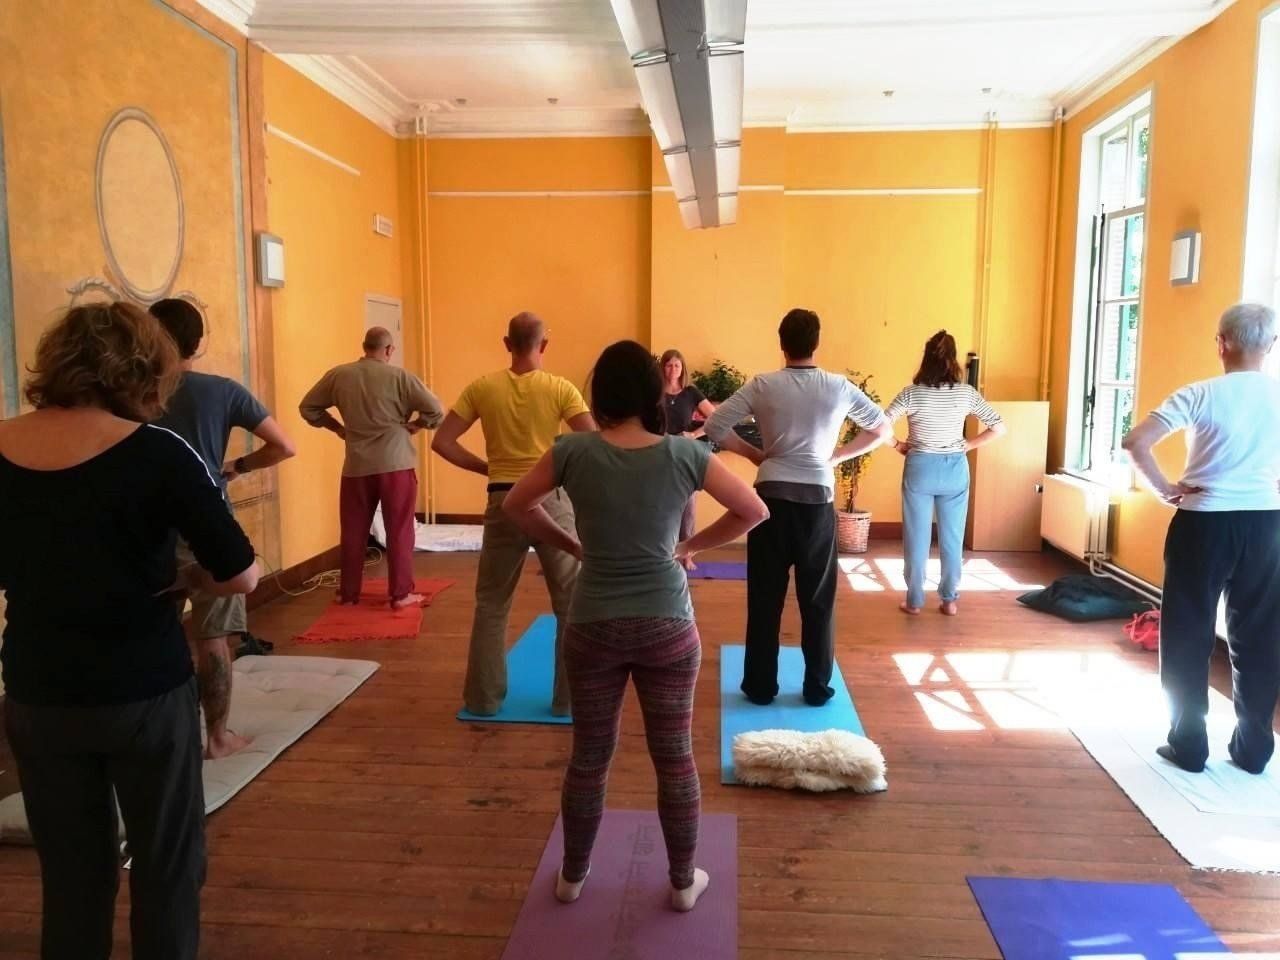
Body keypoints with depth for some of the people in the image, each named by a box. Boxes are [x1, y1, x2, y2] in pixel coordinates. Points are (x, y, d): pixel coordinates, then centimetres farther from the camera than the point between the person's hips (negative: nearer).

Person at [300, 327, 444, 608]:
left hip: (356, 467, 3)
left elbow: (308, 408, 10)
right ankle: (401, 594, 8)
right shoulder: (399, 376, -7)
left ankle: (348, 592, 23)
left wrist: (337, 427, 15)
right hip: (395, 465, -3)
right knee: (399, 531, 5)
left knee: (353, 531, 13)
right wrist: (414, 425, 5)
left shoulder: (338, 375, 2)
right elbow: (436, 412, -10)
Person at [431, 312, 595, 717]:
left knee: (491, 604, 16)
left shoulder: (482, 388, 0)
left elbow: (442, 442, -2)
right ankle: (569, 697, 17)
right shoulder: (560, 388, -6)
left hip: (503, 502, 2)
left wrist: (485, 467, 7)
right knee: (572, 604, 12)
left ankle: (484, 697, 22)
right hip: (552, 500, -2)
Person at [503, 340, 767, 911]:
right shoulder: (684, 454, -8)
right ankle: (684, 882, 29)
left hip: (593, 625, 1)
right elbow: (755, 512, 2)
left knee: (589, 757, 16)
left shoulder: (574, 452, -8)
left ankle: (572, 877, 34)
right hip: (667, 625, 0)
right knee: (674, 758, 14)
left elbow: (517, 507, 7)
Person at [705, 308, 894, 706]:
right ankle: (817, 687, 19)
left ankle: (760, 686, 17)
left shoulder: (762, 386, -2)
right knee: (817, 599, 11)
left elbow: (714, 427, -5)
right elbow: (884, 430, 12)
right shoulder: (839, 387, 1)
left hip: (772, 497, 0)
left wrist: (754, 454, 5)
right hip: (817, 500, 1)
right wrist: (836, 456, 12)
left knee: (765, 597, 8)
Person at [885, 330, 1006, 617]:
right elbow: (999, 428, -3)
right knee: (952, 538, 12)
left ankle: (914, 600, 15)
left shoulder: (912, 393, -11)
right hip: (955, 470, 2)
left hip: (920, 469, -2)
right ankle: (950, 600, 20)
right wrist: (967, 446, 5)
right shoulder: (966, 393, -5)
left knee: (917, 538, 8)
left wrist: (898, 445, -1)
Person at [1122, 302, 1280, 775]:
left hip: (1204, 524, -4)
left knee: (1188, 635, 7)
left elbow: (1135, 442, -19)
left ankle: (1189, 745, 13)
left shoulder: (1201, 395, -11)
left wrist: (1164, 488, -7)